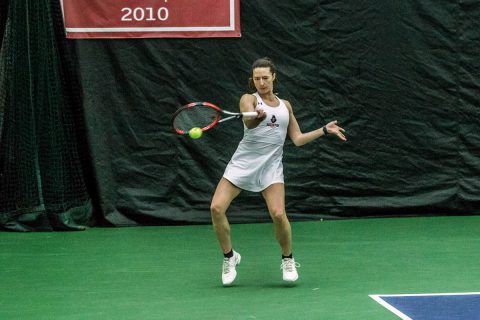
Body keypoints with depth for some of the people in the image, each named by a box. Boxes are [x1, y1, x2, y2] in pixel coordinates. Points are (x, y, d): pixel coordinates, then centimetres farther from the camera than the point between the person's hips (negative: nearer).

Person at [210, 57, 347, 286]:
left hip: (271, 166, 1)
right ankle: (230, 257, 6)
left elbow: (298, 139, 17)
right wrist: (257, 117, -45)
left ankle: (288, 260, 6)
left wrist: (325, 130, 12)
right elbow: (249, 123, -23)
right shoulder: (248, 100, 0)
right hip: (243, 163, -1)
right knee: (217, 208, -15)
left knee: (278, 214, -19)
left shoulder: (285, 106, 14)